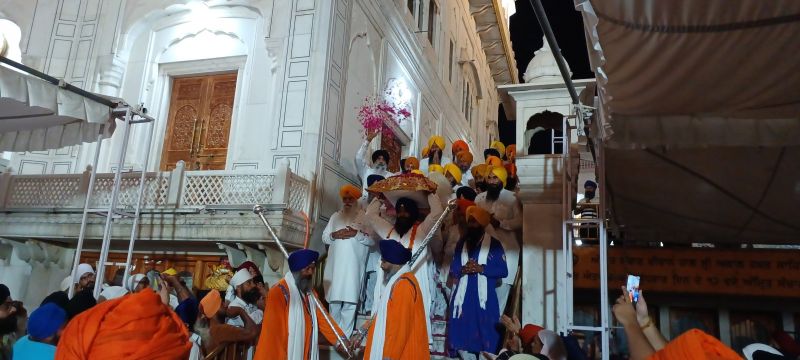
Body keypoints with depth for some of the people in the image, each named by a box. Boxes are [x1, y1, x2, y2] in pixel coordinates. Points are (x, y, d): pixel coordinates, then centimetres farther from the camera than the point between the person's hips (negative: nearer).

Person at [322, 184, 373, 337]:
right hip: (335, 265, 3)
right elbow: (324, 237, 14)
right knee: (333, 298, 6)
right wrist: (334, 235, -6)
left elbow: (372, 239, -1)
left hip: (353, 266, -3)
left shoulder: (365, 216, 6)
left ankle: (345, 336, -2)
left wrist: (356, 234, -15)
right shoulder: (335, 216, 17)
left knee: (350, 299, -7)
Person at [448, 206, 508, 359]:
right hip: (463, 297, 4)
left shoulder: (493, 244, 2)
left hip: (484, 298, -4)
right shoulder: (461, 244, 13)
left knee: (485, 338, -4)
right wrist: (463, 270, -11)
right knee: (461, 336, 5)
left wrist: (481, 268, -15)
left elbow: (503, 270, -4)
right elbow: (453, 270, 11)